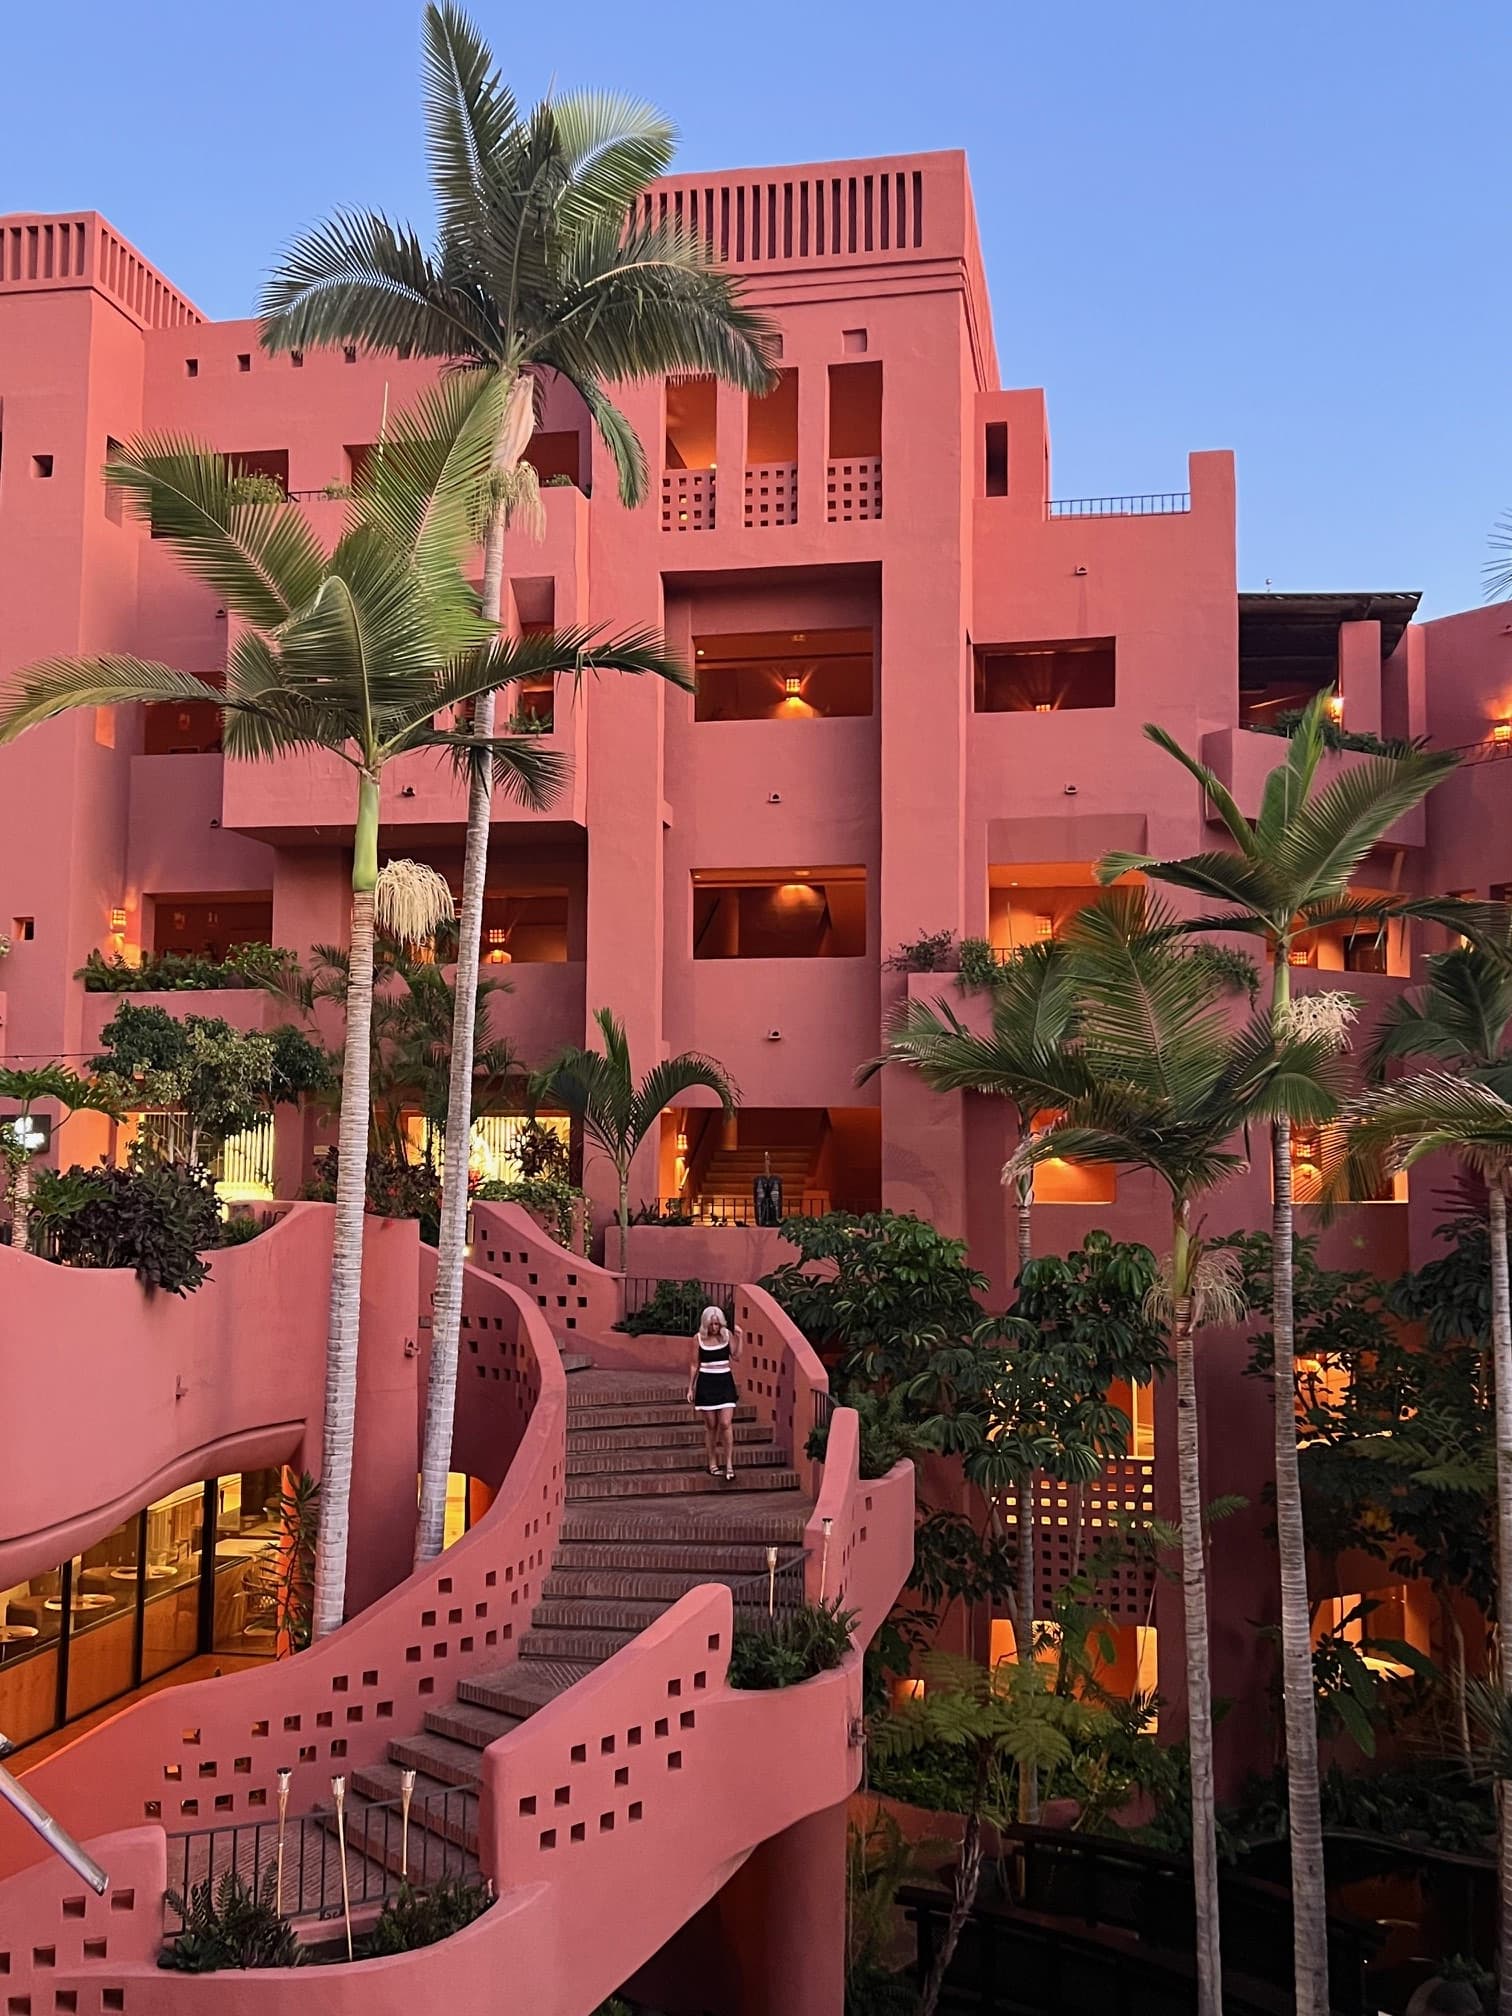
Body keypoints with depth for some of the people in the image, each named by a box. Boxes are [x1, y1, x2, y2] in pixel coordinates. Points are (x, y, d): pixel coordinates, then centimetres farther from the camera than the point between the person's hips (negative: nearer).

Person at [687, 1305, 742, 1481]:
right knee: (711, 1425, 5)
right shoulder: (698, 1339, -3)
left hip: (725, 1382, 1)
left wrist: (739, 1337, -13)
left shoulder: (727, 1335, 0)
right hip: (706, 1383, -1)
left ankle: (729, 1464, -4)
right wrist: (690, 1388, 4)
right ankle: (712, 1463, 17)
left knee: (726, 1424, -9)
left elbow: (737, 1356, -6)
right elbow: (694, 1365, 3)